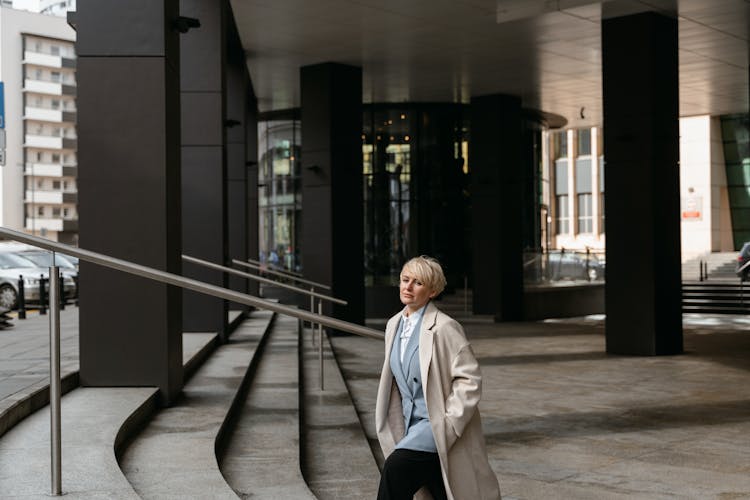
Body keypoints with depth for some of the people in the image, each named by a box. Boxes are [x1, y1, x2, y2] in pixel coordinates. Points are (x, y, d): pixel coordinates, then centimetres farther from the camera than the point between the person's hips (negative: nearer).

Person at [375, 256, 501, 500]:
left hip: (438, 427, -7)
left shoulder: (444, 327, -16)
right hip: (412, 425, 7)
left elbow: (470, 380, -17)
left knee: (394, 470, -24)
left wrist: (447, 423, -18)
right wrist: (402, 430, 13)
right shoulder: (394, 325, 7)